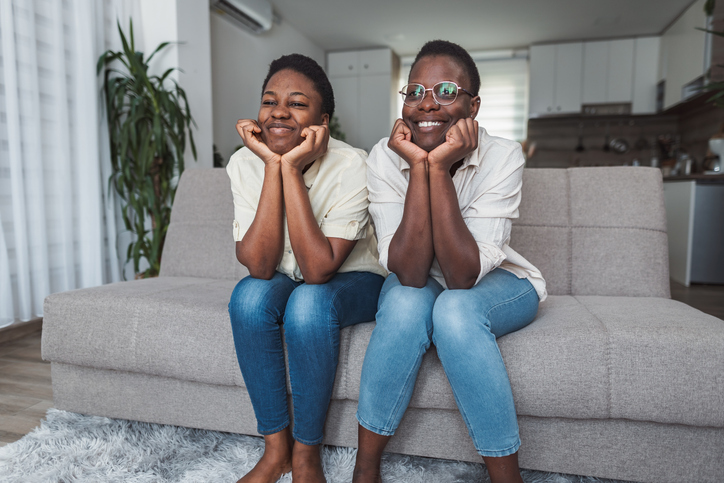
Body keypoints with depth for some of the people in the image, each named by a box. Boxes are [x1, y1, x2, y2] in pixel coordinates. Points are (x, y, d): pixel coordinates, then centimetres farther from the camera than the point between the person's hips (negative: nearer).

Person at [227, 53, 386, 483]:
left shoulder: (351, 167, -24)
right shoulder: (245, 163, -14)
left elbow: (318, 269, -32)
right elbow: (259, 265, -25)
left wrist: (292, 168, -34)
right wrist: (273, 166, -30)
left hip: (352, 282, -3)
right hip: (286, 280, 3)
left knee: (308, 302, -33)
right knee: (249, 295, -27)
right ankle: (275, 447, -9)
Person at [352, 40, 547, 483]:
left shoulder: (503, 156, -22)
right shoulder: (385, 157, -18)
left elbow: (463, 275, -31)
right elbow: (410, 273, -28)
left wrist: (439, 168, -34)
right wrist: (418, 167, -33)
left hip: (496, 283, -1)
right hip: (418, 284, 1)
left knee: (455, 309, -33)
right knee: (406, 303, -32)